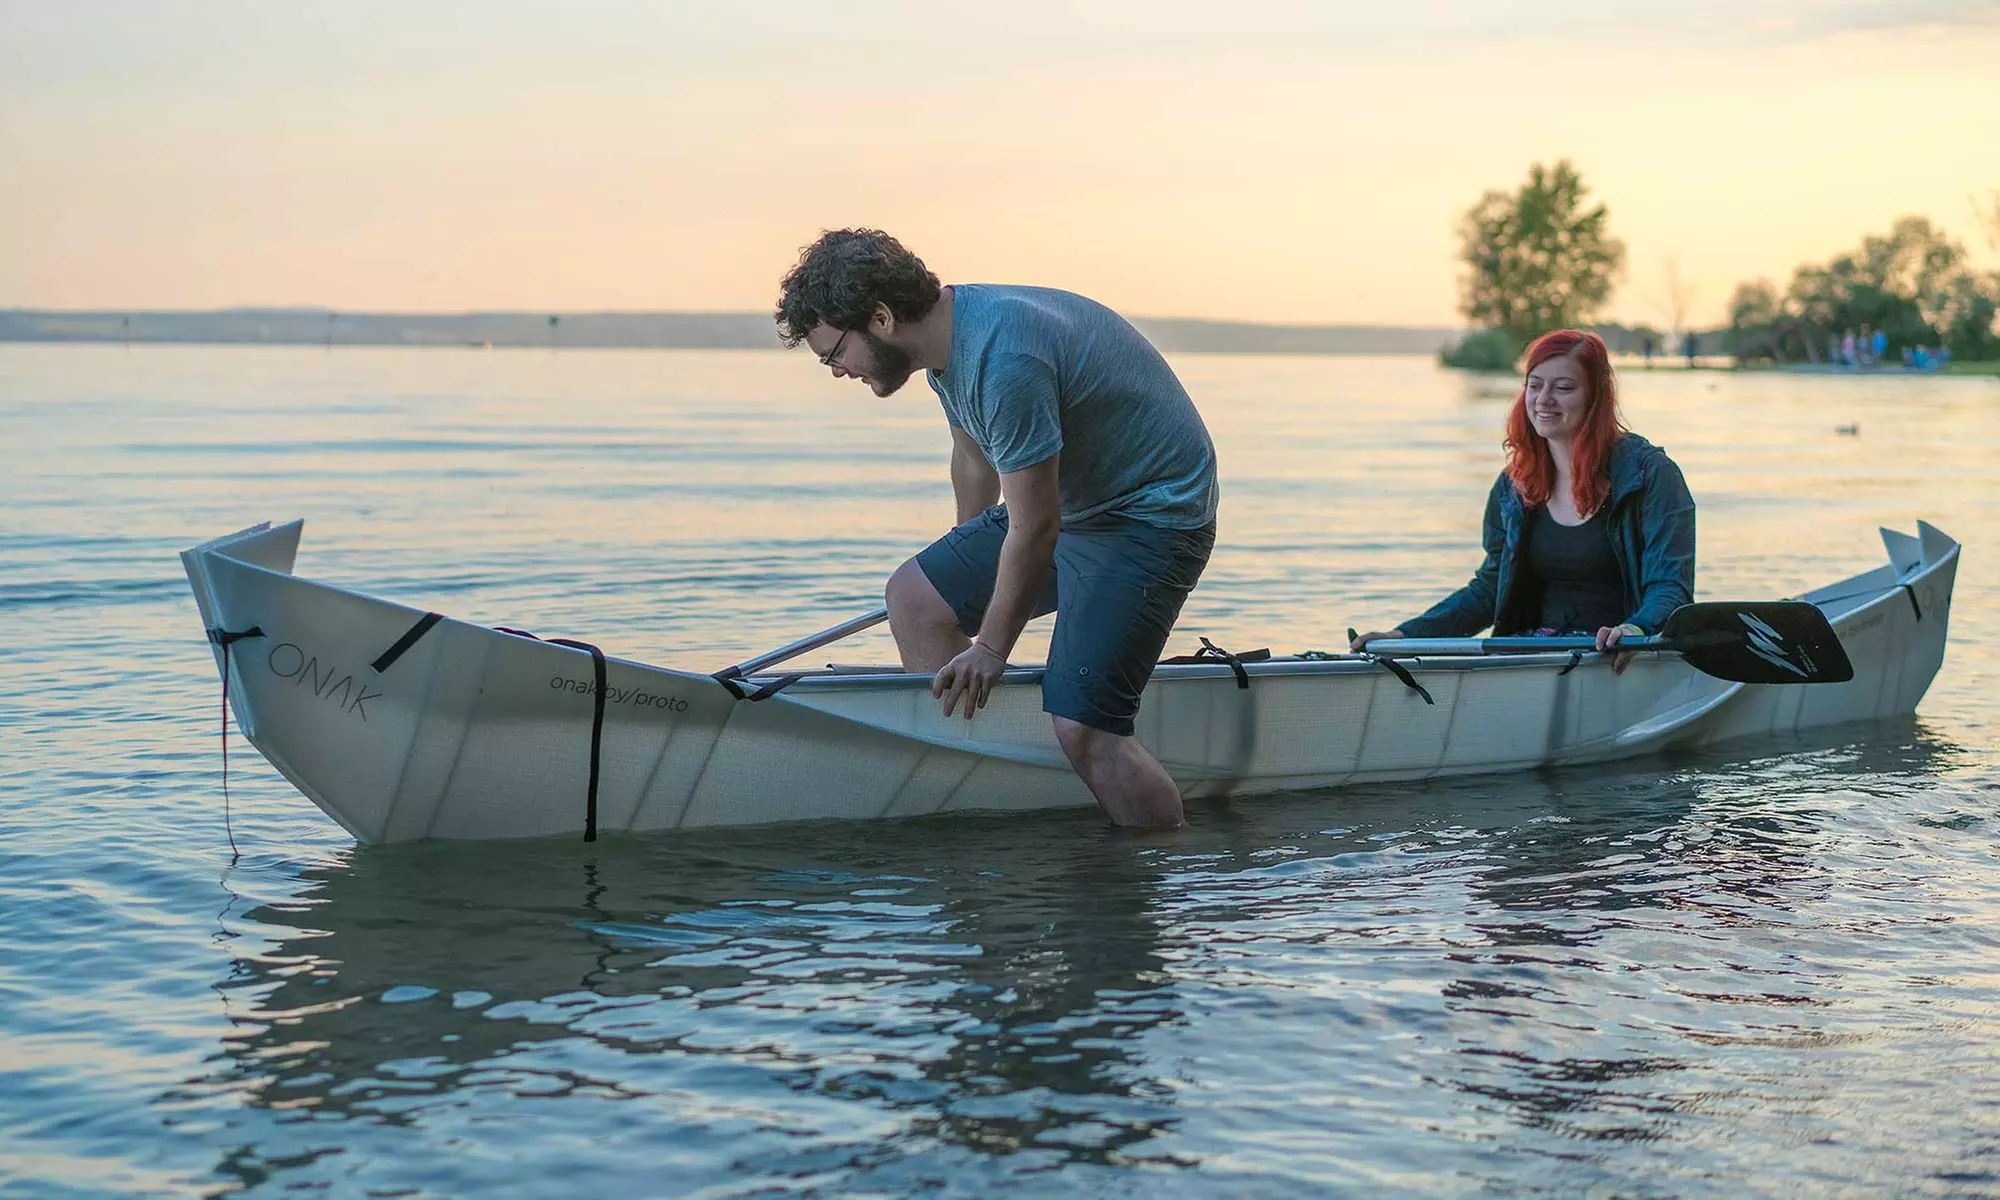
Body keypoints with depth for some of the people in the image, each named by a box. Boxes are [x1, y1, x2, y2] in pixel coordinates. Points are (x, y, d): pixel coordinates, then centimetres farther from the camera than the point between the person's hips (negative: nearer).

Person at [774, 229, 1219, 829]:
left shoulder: (1005, 362, -30)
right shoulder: (949, 336, 1)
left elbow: (1035, 530, -24)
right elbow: (974, 457, 20)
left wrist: (990, 648, -11)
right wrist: (968, 566, 36)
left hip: (1154, 515, -10)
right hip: (1068, 501, 10)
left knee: (1082, 727, -21)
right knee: (913, 597, 9)